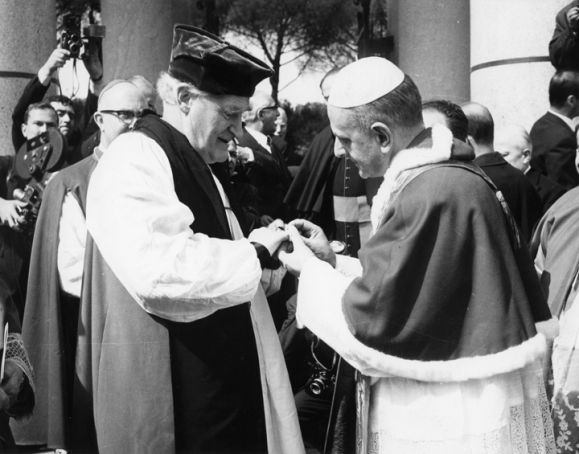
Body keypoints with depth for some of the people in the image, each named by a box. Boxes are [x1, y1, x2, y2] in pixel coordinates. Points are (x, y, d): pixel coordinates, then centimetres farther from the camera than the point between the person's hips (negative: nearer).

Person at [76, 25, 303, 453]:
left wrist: (270, 254, 9)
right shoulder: (132, 160, -15)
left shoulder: (194, 167, 17)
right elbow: (159, 271, -31)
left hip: (224, 387, 10)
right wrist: (254, 253, -16)